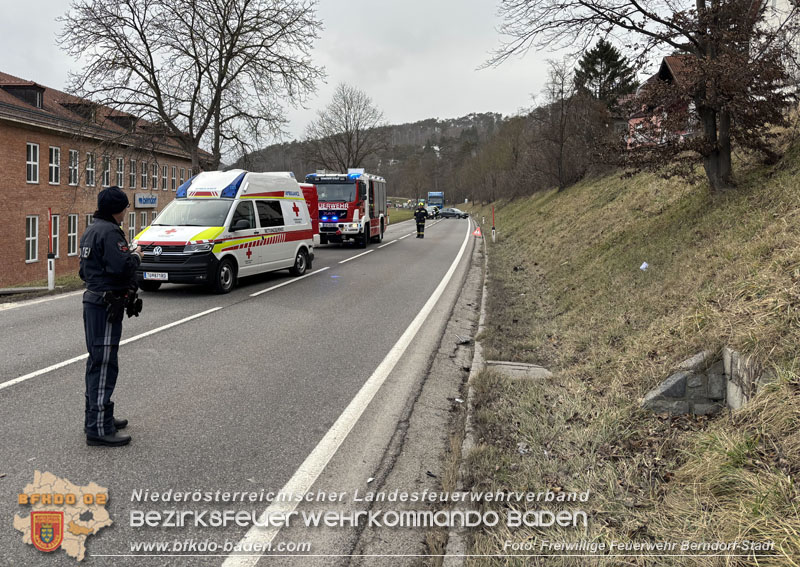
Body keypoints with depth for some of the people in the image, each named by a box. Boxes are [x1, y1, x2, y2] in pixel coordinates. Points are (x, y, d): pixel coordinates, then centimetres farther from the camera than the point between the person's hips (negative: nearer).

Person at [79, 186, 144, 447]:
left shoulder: (91, 230, 16)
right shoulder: (110, 232, -17)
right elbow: (121, 267, -27)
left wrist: (127, 254, 18)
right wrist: (135, 256, -6)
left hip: (93, 300, 11)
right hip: (106, 305, -11)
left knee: (97, 361, 19)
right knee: (104, 364, -8)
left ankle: (94, 417, 30)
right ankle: (99, 428, -4)